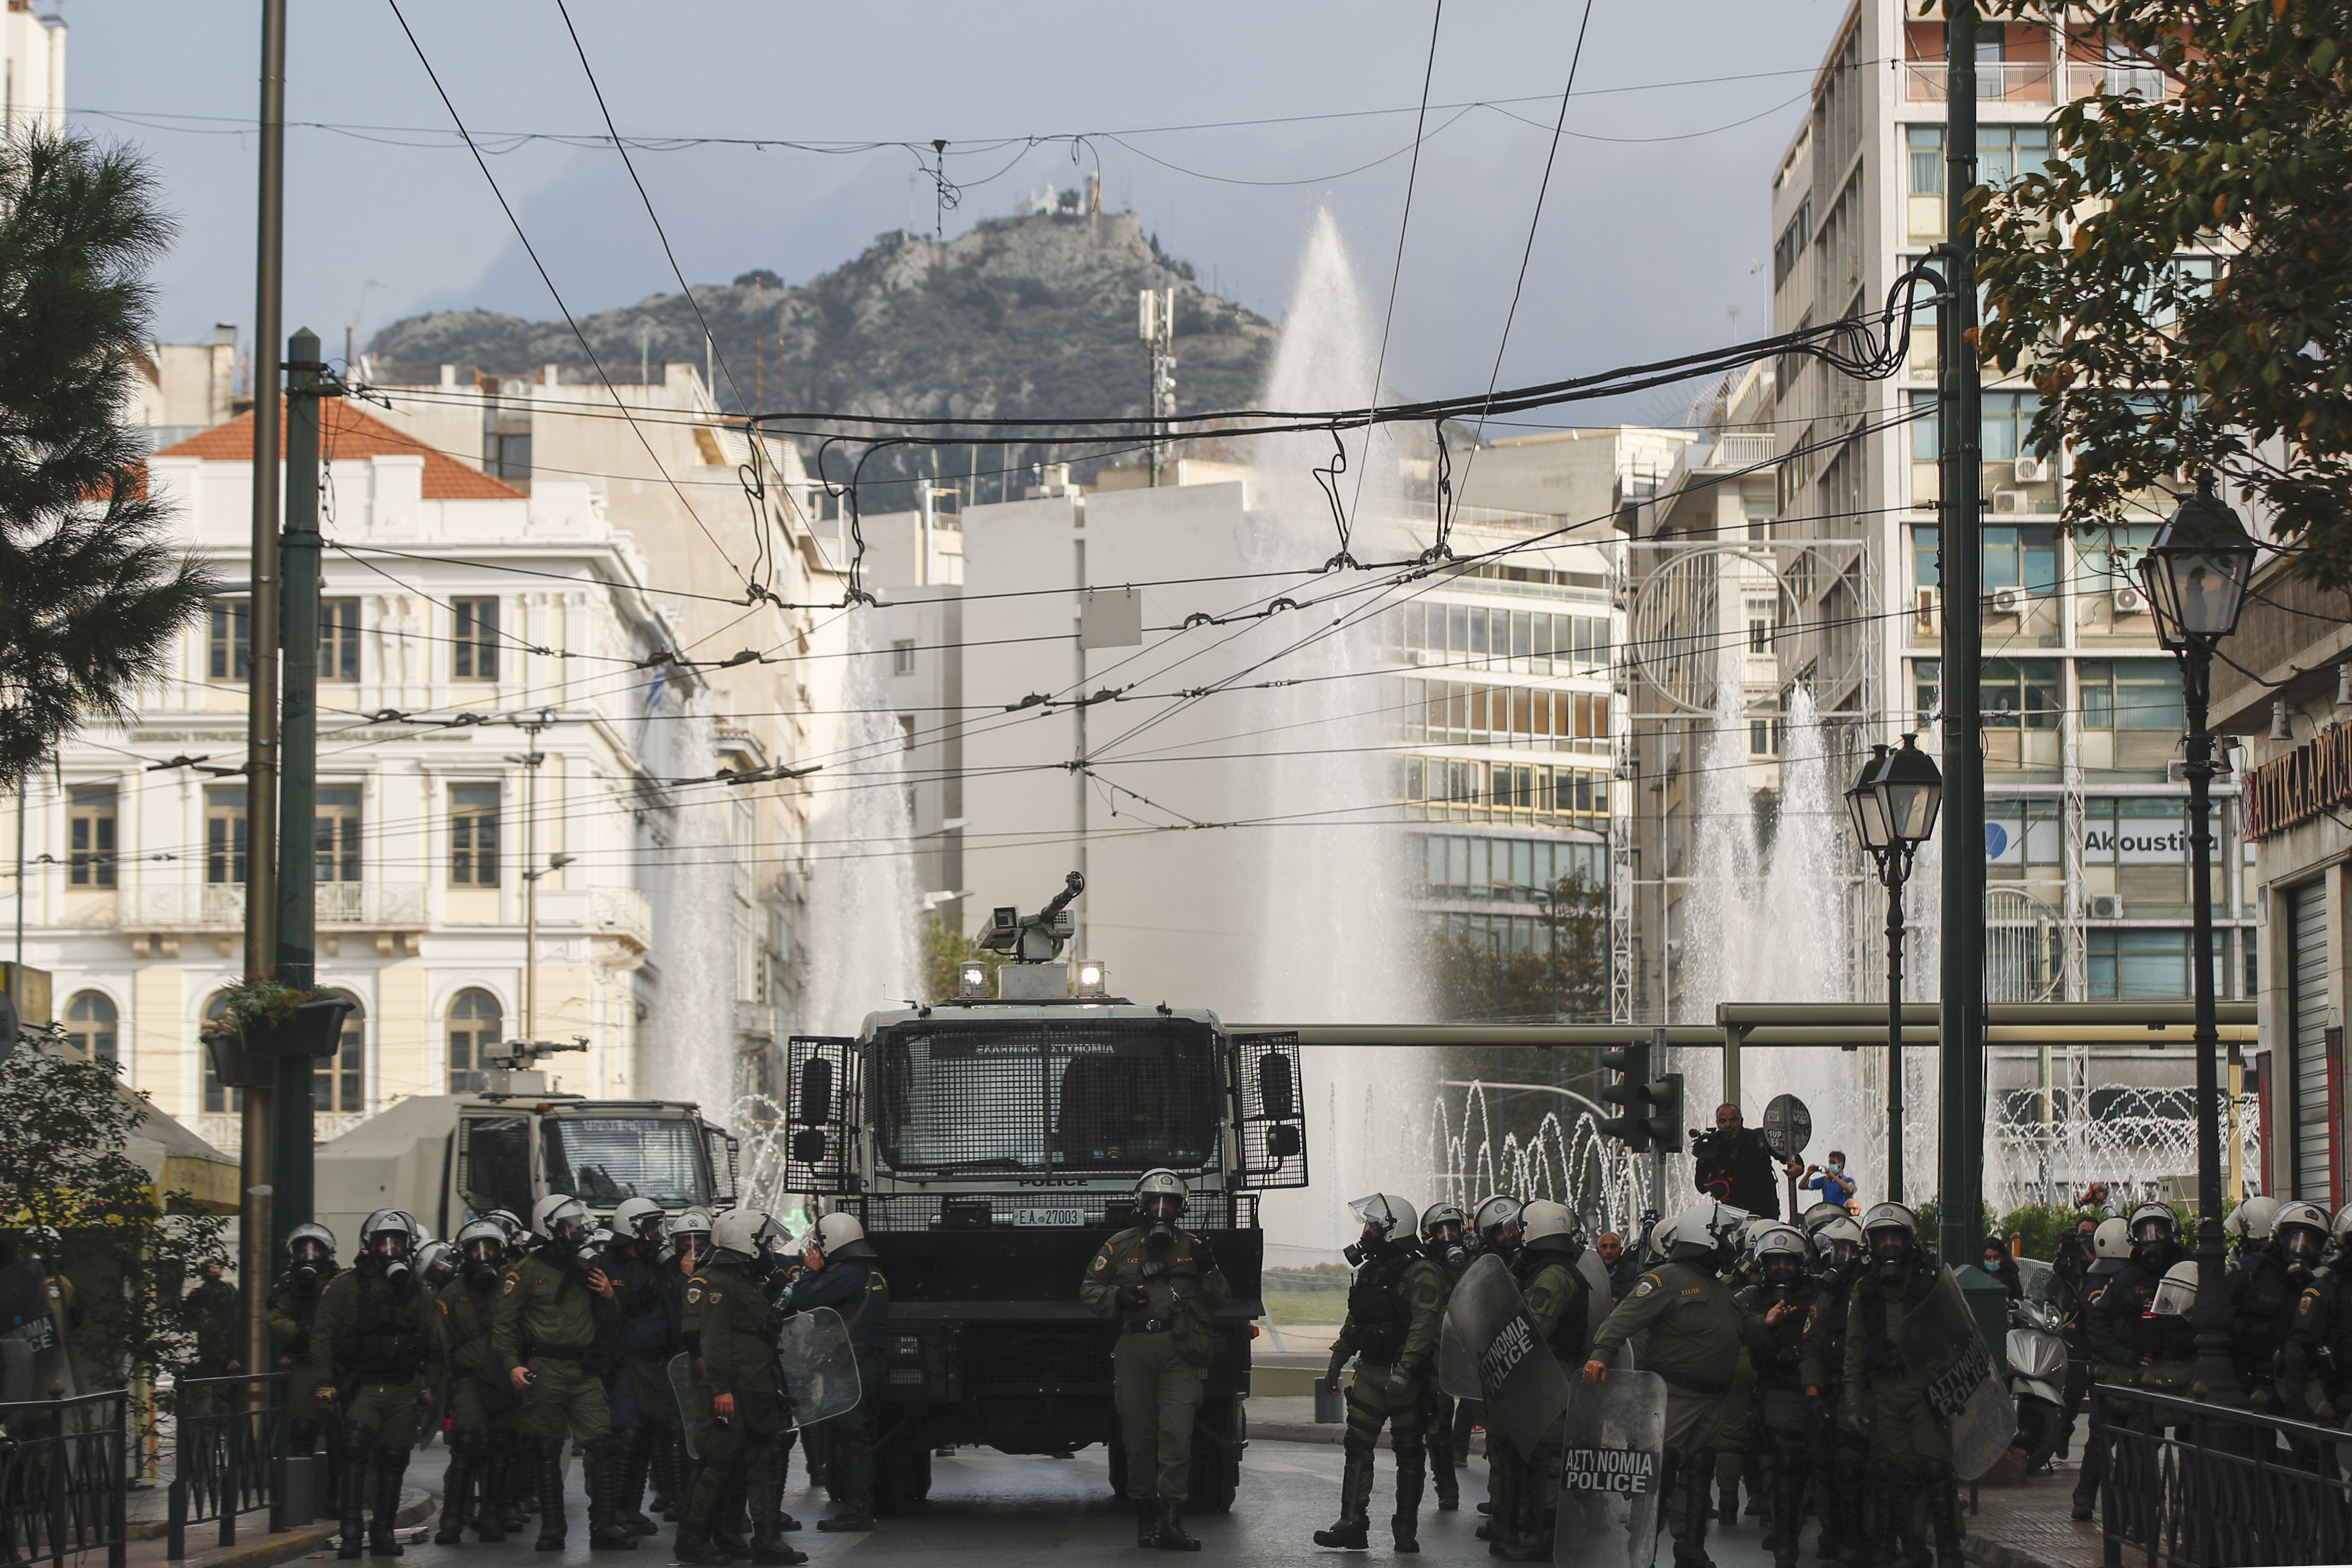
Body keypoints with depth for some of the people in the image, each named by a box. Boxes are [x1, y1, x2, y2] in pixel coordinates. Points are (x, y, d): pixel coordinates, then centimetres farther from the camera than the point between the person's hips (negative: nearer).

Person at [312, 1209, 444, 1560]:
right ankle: (351, 1530, -22)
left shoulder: (417, 1291, 14)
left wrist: (434, 1388, 14)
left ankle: (384, 1532, 14)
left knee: (394, 1460, 4)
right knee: (356, 1448, -21)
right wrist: (324, 1382, -8)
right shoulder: (345, 1286, 4)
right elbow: (323, 1335, 1)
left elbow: (434, 1344, 19)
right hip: (362, 1384, -3)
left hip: (404, 1389, 3)